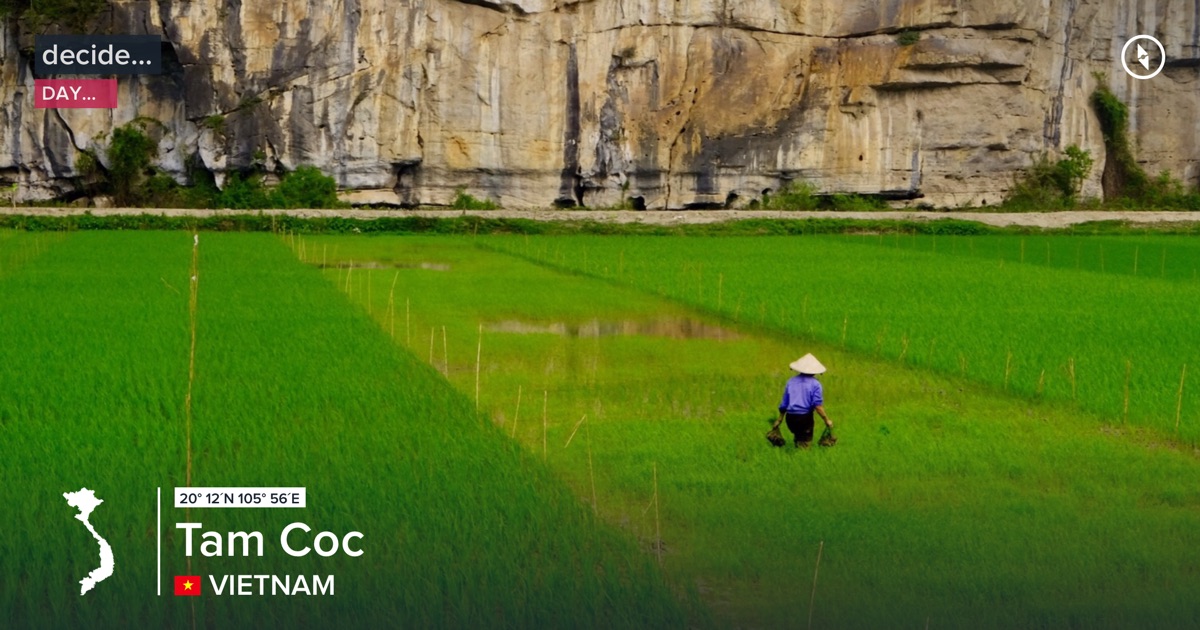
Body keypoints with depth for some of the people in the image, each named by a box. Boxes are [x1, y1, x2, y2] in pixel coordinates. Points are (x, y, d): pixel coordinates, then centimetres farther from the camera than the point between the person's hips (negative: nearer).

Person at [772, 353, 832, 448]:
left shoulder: (791, 382, 11)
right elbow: (818, 405, -13)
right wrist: (827, 420, -5)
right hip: (805, 418, -5)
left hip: (790, 418, 5)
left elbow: (784, 404, 16)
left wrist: (779, 420, 27)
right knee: (804, 444, 1)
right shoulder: (815, 384, -3)